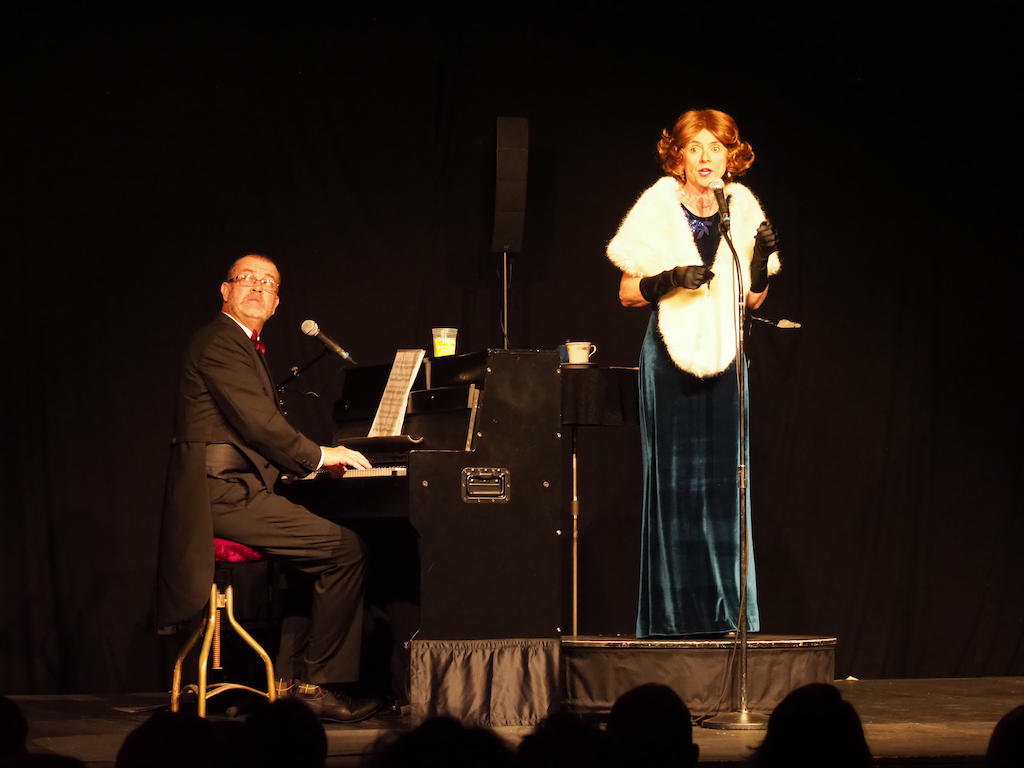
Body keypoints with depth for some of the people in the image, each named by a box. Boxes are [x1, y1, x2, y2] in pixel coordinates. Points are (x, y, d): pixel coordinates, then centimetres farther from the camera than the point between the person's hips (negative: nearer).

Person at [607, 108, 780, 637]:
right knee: (673, 482, -3)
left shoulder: (743, 212, 7)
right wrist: (667, 280, -17)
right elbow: (627, 293, 0)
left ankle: (725, 614, 6)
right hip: (669, 360, -3)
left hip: (724, 358, 3)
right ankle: (670, 617, 1)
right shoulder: (657, 211, -2)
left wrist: (761, 257, -7)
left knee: (724, 483, 1)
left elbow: (752, 298, 11)